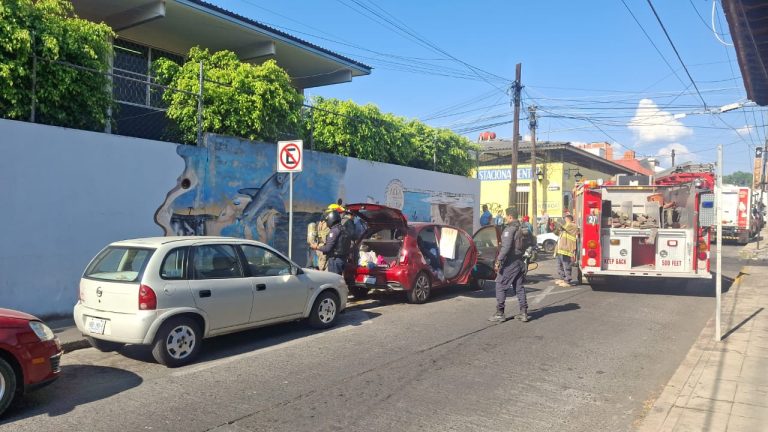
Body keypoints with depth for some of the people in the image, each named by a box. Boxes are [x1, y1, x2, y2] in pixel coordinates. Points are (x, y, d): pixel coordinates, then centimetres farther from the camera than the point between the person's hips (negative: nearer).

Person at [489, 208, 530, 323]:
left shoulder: (509, 229, -15)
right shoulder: (521, 229, 12)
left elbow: (506, 247, -23)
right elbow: (525, 246, 17)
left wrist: (499, 260, -21)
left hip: (510, 263, -8)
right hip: (519, 262, 9)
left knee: (500, 286, 0)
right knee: (519, 287, 13)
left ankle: (500, 314, 2)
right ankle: (524, 313, 14)